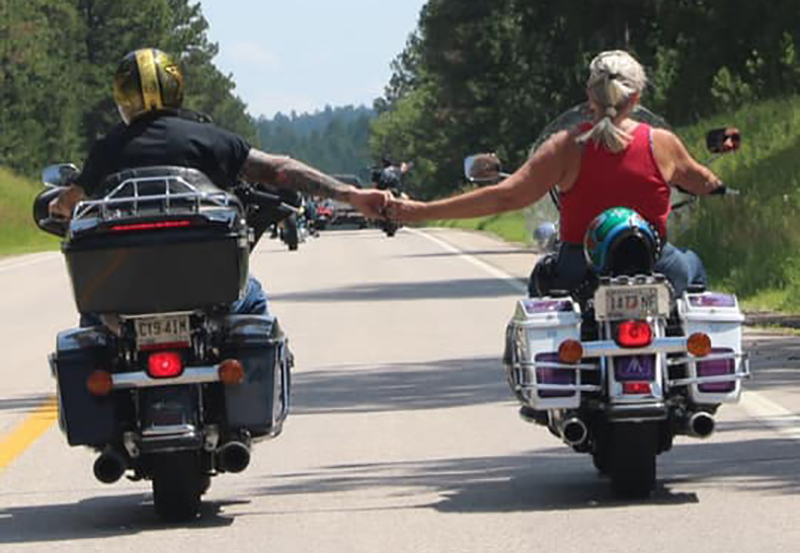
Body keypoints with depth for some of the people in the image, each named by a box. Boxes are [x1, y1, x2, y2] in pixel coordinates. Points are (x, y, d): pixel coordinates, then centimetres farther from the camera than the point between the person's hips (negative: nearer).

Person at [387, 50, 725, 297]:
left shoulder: (568, 146, -9)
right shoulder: (661, 143, -5)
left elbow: (504, 196, -14)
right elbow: (701, 182, 15)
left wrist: (418, 211, -11)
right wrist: (716, 185, 42)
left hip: (580, 278, 0)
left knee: (541, 276, 33)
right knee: (692, 266, 33)